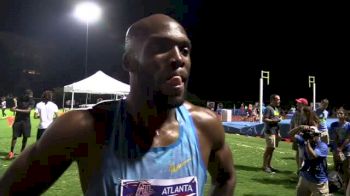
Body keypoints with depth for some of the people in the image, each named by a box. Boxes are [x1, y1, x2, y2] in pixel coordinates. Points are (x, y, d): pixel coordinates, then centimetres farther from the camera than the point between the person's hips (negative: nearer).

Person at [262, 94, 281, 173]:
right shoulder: (268, 108, -11)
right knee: (269, 148, -6)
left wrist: (278, 132, 19)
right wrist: (274, 120, -21)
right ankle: (264, 166, 2)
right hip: (269, 132, -9)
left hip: (275, 131, 9)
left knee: (272, 149, 12)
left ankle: (268, 165, 20)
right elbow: (264, 119, -17)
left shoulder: (276, 109, 18)